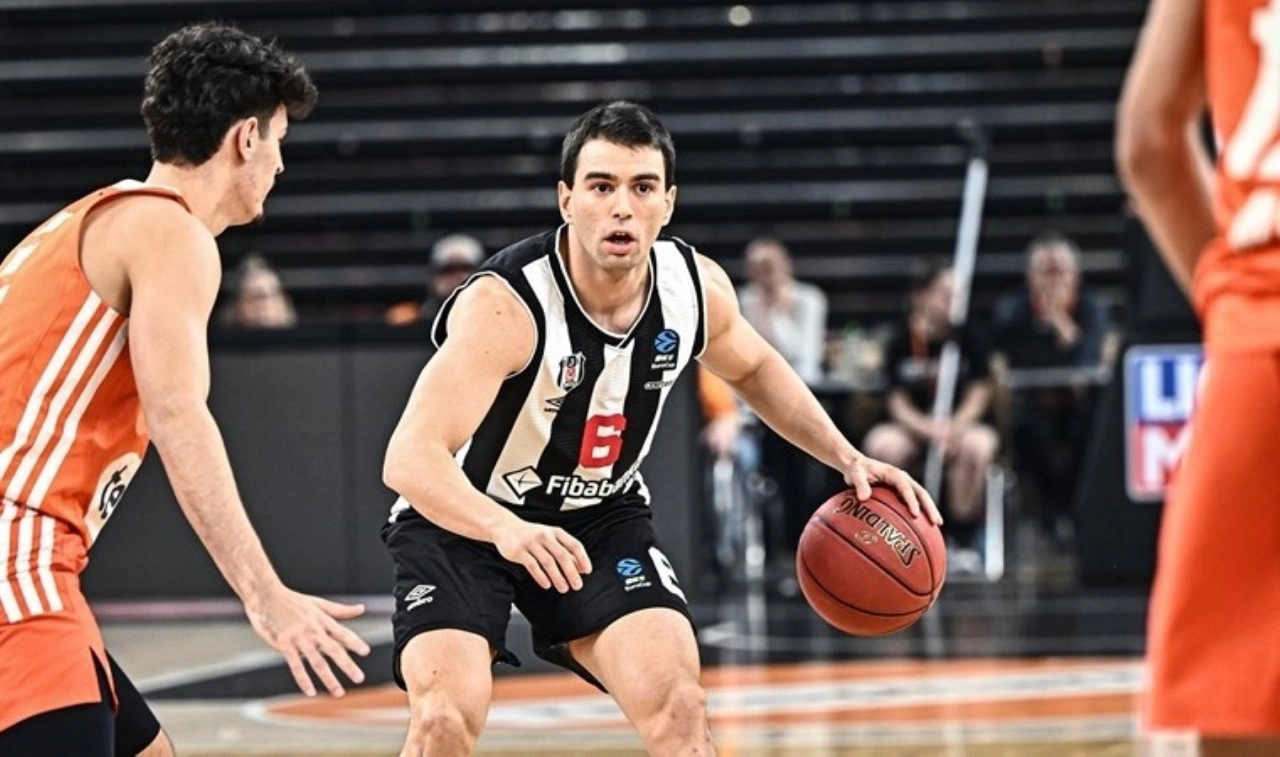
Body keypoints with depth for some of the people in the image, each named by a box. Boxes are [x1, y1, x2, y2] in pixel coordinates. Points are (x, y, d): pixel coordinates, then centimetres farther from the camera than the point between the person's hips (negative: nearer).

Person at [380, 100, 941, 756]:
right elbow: (410, 458, -40)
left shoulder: (696, 288, -13)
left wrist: (847, 458, 1)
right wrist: (507, 531, -58)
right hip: (463, 519, -5)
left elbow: (753, 368, 13)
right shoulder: (505, 304, -32)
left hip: (598, 515, 5)